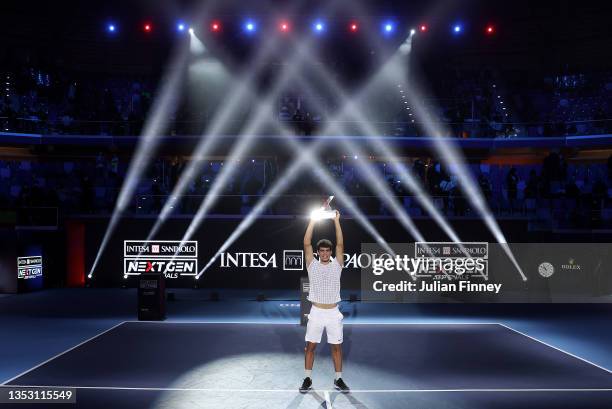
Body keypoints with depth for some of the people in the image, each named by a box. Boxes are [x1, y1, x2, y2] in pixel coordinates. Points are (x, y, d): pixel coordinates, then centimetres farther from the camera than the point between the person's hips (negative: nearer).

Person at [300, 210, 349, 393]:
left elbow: (340, 244, -9)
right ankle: (308, 378, 16)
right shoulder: (312, 264, 0)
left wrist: (336, 220, -13)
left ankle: (338, 379, 18)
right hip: (316, 312, 0)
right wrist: (313, 219, -15)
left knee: (336, 346, 7)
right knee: (310, 345, 4)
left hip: (333, 312, 0)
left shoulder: (336, 264, 2)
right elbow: (306, 243, -9)